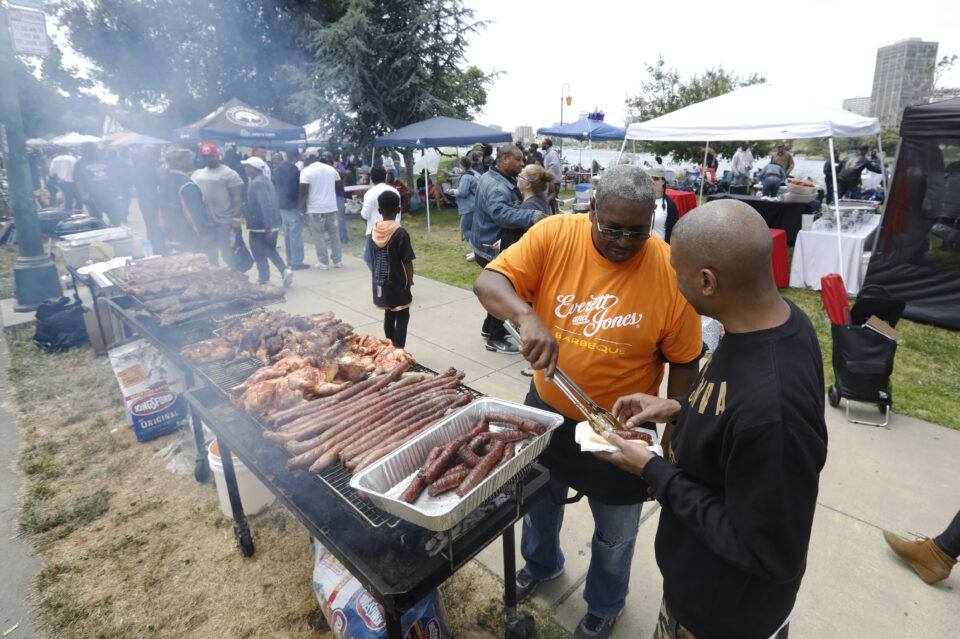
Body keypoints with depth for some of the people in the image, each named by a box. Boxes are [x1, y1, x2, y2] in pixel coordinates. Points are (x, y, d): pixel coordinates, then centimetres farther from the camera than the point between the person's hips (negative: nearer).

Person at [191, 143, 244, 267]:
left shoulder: (229, 174, -5)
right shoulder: (197, 174, 14)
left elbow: (237, 197, -12)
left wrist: (236, 219, -20)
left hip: (225, 223, -6)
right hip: (204, 222, 6)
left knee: (227, 253, -4)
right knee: (209, 254, 14)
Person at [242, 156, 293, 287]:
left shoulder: (256, 184, -18)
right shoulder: (265, 181, 14)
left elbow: (265, 205, -27)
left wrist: (268, 226, -28)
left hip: (259, 227, -10)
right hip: (272, 225, 10)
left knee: (260, 256, 3)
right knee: (270, 251, 21)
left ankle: (264, 281, 12)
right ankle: (285, 270, 5)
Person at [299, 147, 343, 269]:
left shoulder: (306, 171, -8)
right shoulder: (331, 169, 7)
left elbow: (303, 191, -13)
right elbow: (338, 185, 14)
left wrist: (301, 206, -3)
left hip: (315, 209, -5)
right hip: (332, 206, 5)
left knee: (318, 235, 4)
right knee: (334, 233, 12)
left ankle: (323, 262, 5)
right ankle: (337, 260, 16)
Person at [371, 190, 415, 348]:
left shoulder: (374, 230, 0)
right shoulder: (400, 233, -17)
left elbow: (374, 258, 6)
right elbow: (407, 262, -15)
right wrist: (410, 280, -2)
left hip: (380, 284, 6)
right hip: (397, 284, -6)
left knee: (389, 315, 19)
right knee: (402, 317, 5)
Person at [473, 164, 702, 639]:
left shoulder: (670, 269, -18)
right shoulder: (554, 236, -15)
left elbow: (684, 362, -9)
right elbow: (487, 282, -21)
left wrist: (675, 435, -7)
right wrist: (526, 316, -41)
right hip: (546, 412, 2)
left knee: (615, 532, 22)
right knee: (539, 500, 28)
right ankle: (541, 564, 62)